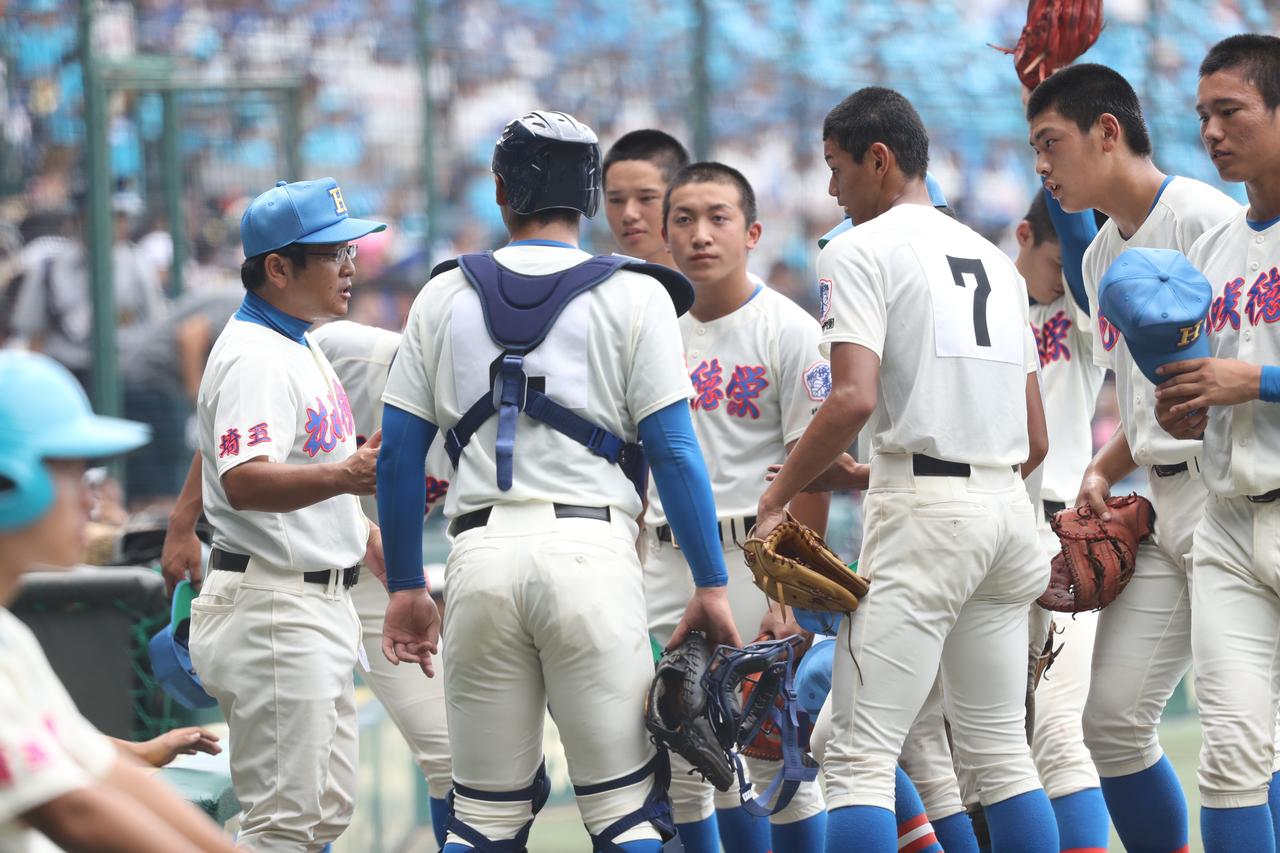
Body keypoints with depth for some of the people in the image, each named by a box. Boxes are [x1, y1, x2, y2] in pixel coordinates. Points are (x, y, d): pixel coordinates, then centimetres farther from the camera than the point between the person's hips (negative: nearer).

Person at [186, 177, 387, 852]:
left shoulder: (303, 350, 16)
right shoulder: (253, 358, -17)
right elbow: (244, 482, -33)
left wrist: (379, 549, 26)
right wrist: (346, 476, -46)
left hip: (318, 604, 11)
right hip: (273, 608, -11)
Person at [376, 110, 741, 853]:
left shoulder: (445, 296, 13)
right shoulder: (635, 296, 5)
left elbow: (399, 454, 11)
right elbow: (674, 450, -2)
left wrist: (406, 586, 18)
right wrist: (712, 586, 1)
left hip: (480, 555, 3)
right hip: (593, 549, -3)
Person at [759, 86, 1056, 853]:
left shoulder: (861, 250, -3)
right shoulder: (997, 260, 20)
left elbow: (854, 399, -18)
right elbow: (1035, 439, 17)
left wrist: (776, 497, -9)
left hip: (923, 510, -7)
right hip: (1009, 503, 7)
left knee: (861, 756, -9)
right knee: (1001, 750, 12)